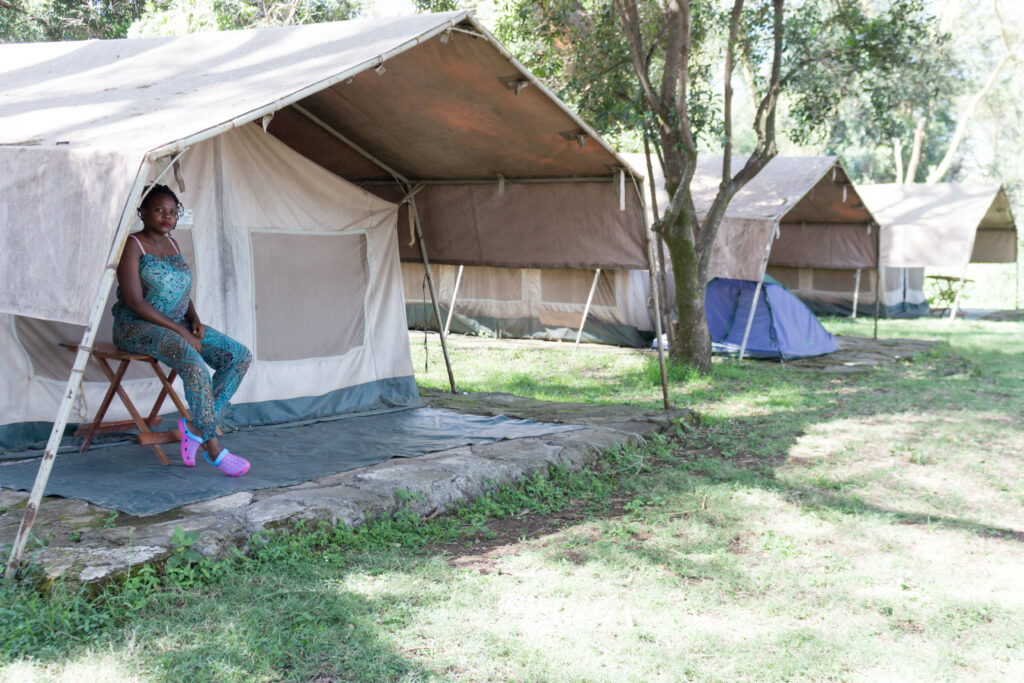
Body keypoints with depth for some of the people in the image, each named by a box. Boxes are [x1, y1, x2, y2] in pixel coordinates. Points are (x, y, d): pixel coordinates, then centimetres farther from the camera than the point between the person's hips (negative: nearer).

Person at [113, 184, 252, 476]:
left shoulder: (172, 244, 15)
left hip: (178, 325, 8)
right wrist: (180, 330, -19)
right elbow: (134, 302, -16)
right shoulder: (133, 245, -8)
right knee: (192, 362, -36)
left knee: (240, 356, -10)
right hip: (137, 328, -8)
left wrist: (194, 320, -1)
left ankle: (195, 426, -12)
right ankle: (213, 447, -29)